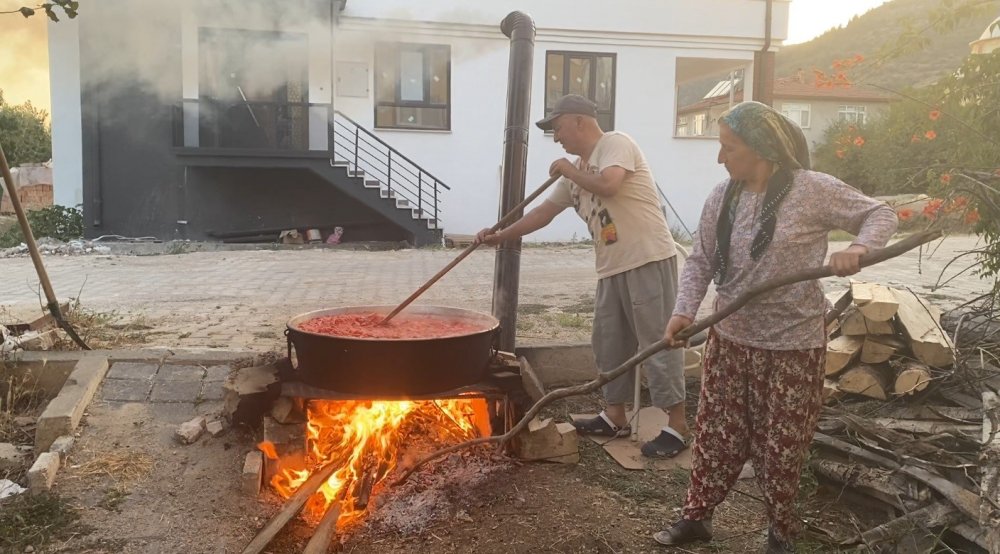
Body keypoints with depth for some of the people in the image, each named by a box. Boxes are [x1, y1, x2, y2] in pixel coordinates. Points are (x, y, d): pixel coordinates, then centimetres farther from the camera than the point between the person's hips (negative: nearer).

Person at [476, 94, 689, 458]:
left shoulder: (615, 143, -8)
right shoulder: (577, 171, 16)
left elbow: (608, 185, -27)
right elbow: (543, 212, 20)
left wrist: (568, 170, -9)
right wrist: (499, 236, 15)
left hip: (648, 259, -9)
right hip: (612, 267, 9)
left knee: (658, 342, -5)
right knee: (610, 344, 14)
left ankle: (677, 425, 3)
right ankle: (615, 417, 27)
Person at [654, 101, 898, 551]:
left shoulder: (812, 190, -13)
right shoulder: (721, 198, 0)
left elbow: (880, 214, -5)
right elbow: (701, 261, 3)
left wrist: (858, 248, -26)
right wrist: (684, 310, -12)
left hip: (793, 344, -4)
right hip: (730, 338, 4)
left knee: (782, 445, 10)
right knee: (716, 434, 12)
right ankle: (697, 515, 29)